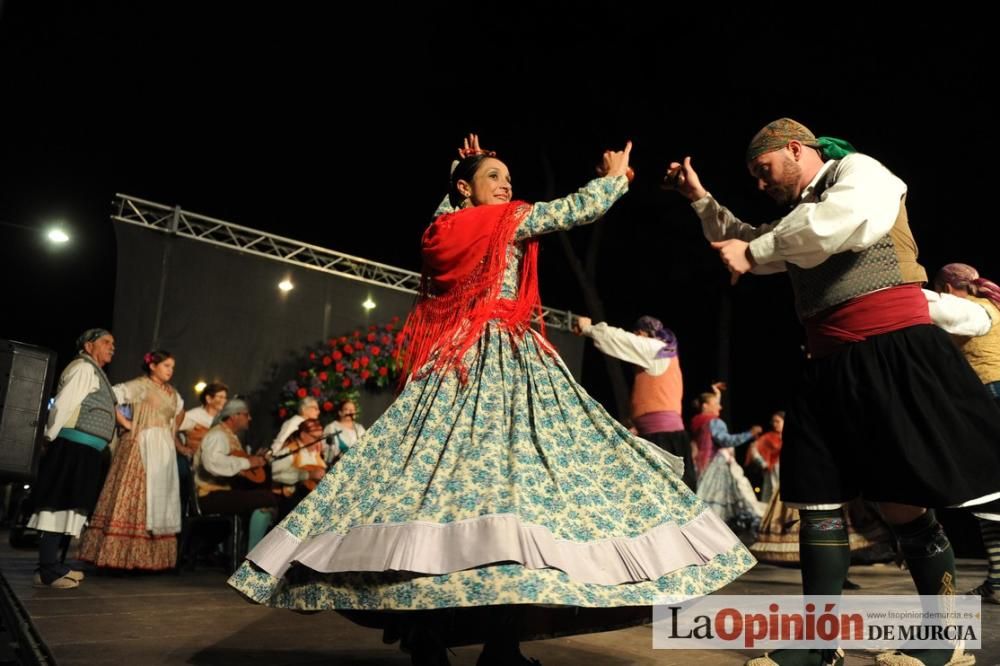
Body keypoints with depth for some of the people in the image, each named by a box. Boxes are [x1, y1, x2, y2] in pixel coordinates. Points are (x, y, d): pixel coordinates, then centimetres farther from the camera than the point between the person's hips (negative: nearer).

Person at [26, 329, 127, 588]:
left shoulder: (96, 374, 23)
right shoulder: (83, 368, -7)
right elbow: (62, 405, -15)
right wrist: (52, 438, -11)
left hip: (84, 451, 10)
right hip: (73, 447, -10)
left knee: (68, 505, 11)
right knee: (59, 503, -9)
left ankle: (50, 565, 18)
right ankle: (48, 570, -7)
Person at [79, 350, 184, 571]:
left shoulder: (172, 393, 17)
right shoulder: (140, 385, -4)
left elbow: (180, 411, 34)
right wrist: (126, 423, -11)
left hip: (164, 450, 7)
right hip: (141, 446, -7)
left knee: (160, 500, 5)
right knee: (134, 498, -9)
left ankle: (151, 556, 10)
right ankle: (121, 555, -5)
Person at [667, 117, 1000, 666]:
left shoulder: (859, 171, 1)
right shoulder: (796, 220, 23)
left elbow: (840, 222, -22)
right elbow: (746, 245, 38)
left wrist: (754, 252, -13)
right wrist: (701, 200, 28)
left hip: (892, 352, -8)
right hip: (831, 367, 8)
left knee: (900, 499, -7)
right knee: (818, 499, 4)